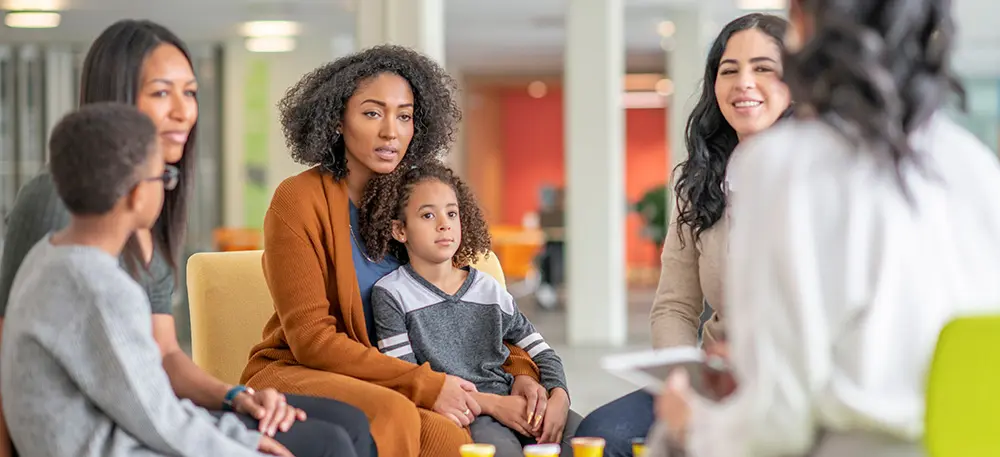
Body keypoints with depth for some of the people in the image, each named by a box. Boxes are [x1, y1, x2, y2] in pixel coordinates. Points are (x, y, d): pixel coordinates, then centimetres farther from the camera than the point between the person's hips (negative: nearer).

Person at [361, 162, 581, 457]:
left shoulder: (489, 289, 16)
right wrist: (492, 403, -13)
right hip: (451, 413, -5)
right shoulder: (390, 294, 2)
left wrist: (559, 399, -5)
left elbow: (542, 354, 19)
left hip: (511, 404, 5)